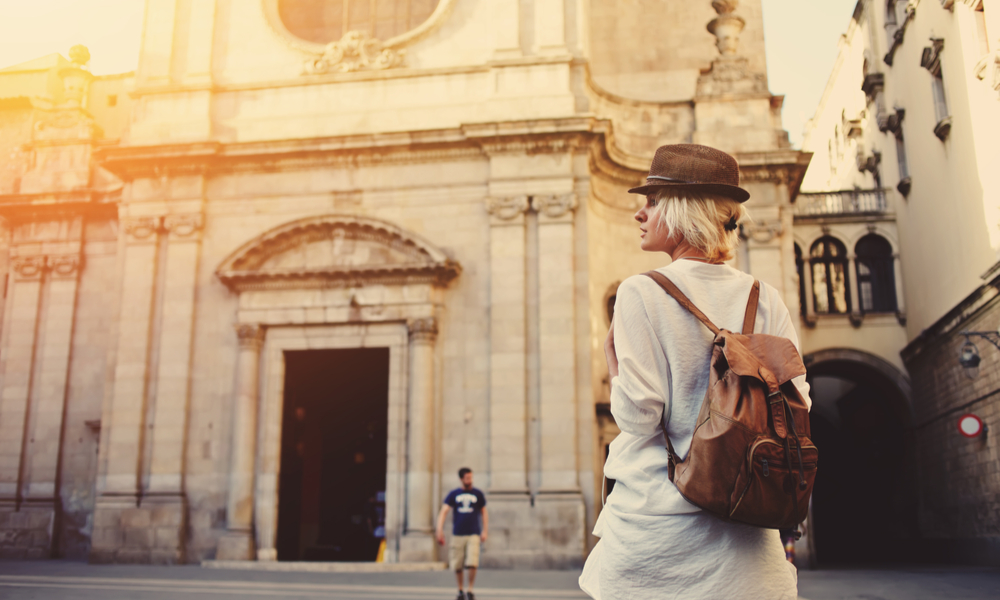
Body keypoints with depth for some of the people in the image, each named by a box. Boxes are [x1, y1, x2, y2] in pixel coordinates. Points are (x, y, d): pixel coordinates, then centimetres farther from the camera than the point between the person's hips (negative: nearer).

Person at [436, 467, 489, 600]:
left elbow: (484, 513, 12)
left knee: (472, 564, -13)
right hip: (457, 534, 1)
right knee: (457, 566, 4)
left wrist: (485, 531, 4)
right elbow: (443, 512, -3)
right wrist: (440, 531, -14)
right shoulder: (453, 494, 4)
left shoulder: (478, 494, 6)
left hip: (473, 534, -1)